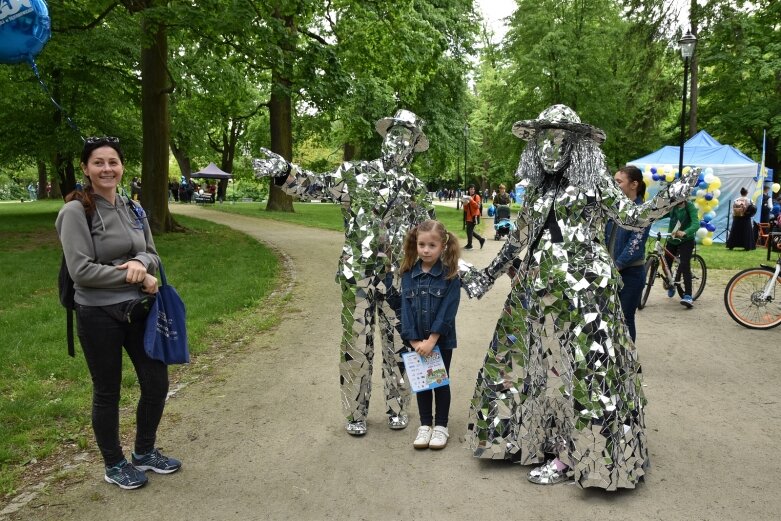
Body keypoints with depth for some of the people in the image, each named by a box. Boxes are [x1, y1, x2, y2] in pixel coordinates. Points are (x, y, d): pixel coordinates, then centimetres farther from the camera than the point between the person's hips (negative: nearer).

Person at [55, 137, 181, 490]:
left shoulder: (133, 210, 6)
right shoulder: (76, 212, -12)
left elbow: (153, 255, 9)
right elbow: (80, 270, -18)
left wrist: (141, 261, -14)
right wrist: (134, 277, -16)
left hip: (139, 310, 6)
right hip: (98, 316, -6)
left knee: (157, 383, 12)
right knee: (107, 393, 10)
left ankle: (145, 453, 35)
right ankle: (114, 465, 30)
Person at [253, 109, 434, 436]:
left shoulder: (418, 191, 8)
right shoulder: (356, 173, 2)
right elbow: (316, 186, -6)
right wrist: (284, 171, -22)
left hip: (399, 277, 2)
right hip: (358, 275, -1)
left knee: (398, 343, 10)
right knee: (357, 343, 6)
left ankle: (397, 407, 28)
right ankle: (356, 412, 21)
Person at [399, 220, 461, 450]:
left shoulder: (450, 276, -11)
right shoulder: (408, 275, -2)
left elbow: (448, 310, -16)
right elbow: (406, 308, -5)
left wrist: (432, 340, -21)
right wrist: (414, 340, -13)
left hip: (442, 340, -3)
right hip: (416, 341, 3)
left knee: (441, 381, 11)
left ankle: (441, 425, 24)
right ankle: (425, 424, 27)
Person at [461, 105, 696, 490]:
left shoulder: (594, 181, 0)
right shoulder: (535, 187, 12)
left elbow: (632, 218, 0)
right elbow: (518, 240, 17)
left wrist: (669, 197, -16)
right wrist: (486, 276, 16)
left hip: (581, 288, -5)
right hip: (537, 290, 5)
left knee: (582, 368, -2)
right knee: (537, 362, 10)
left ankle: (571, 454, 11)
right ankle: (532, 439, 25)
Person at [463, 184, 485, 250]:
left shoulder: (476, 196, -4)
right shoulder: (467, 197, 17)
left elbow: (478, 206, -15)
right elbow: (465, 209, 17)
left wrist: (471, 200, -22)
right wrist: (465, 204, -4)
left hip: (474, 216, -8)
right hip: (468, 216, 8)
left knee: (469, 230, -8)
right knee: (470, 230, 9)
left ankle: (469, 245, 2)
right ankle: (481, 240, 20)